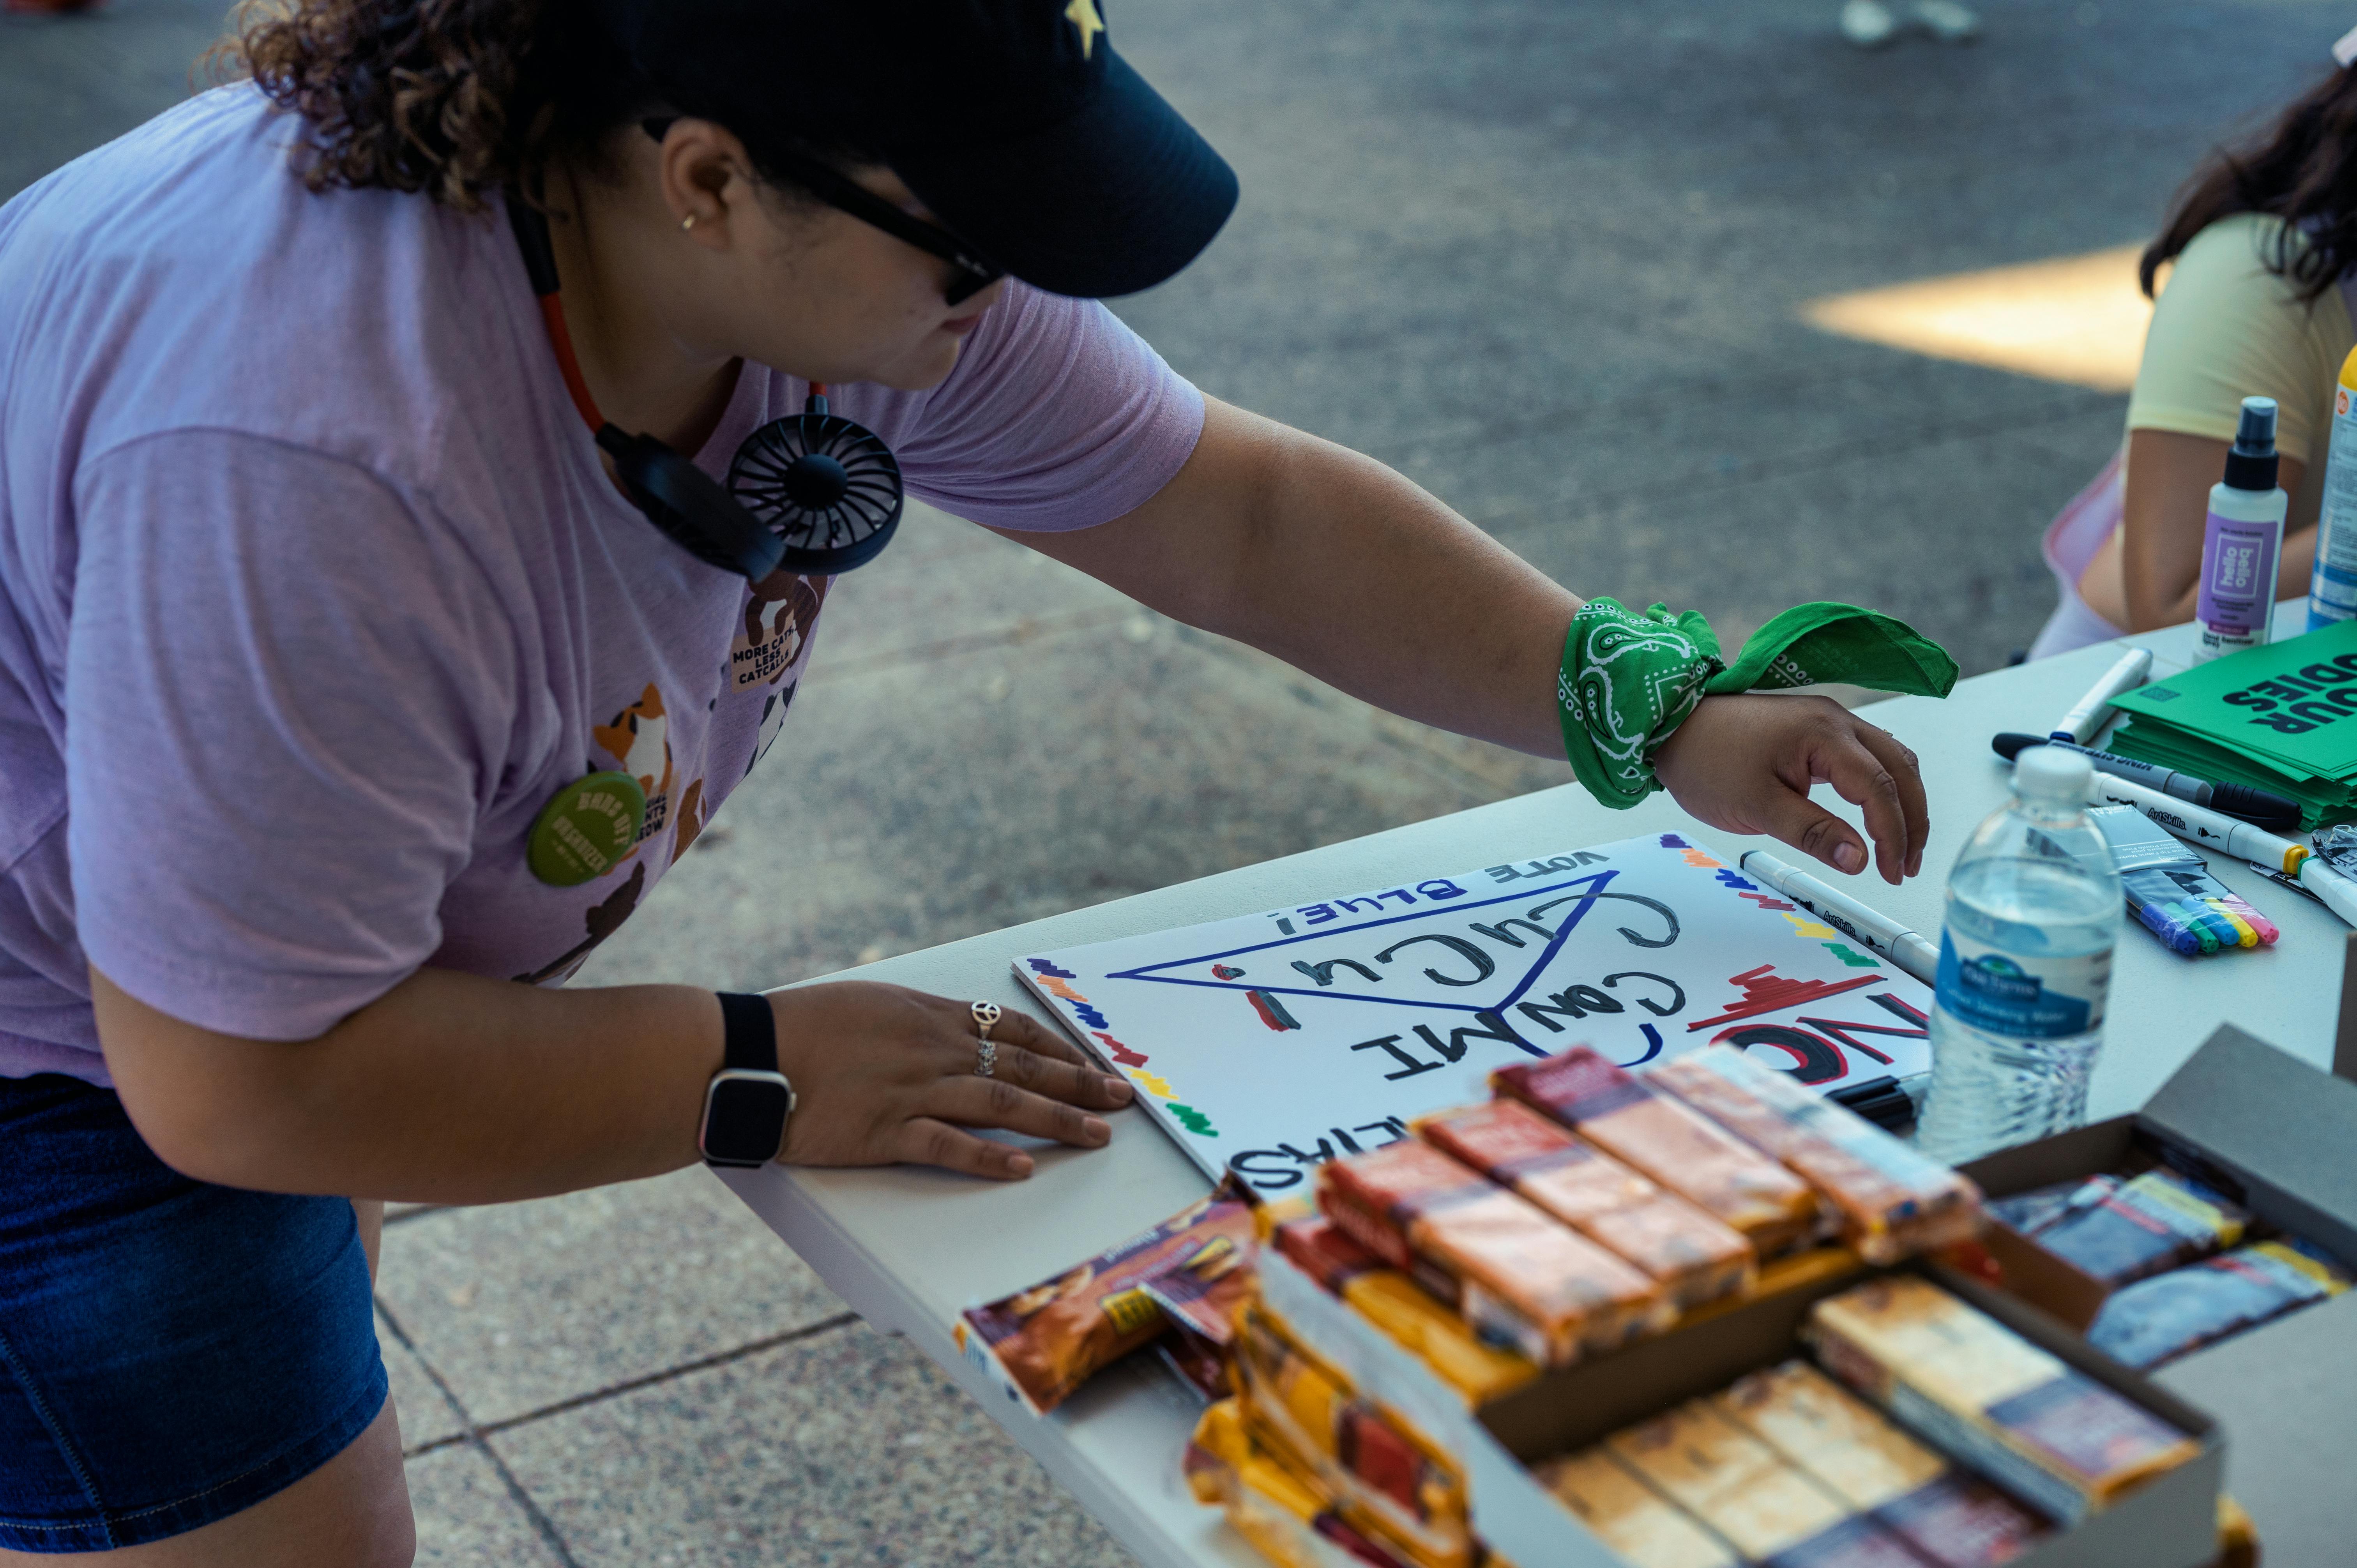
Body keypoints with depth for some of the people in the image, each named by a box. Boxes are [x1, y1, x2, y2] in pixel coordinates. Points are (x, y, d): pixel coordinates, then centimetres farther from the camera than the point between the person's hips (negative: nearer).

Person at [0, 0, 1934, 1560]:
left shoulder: (845, 243, -16)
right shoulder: (327, 463, -40)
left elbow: (1242, 513, -8)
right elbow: (237, 1081, -33)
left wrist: (1664, 714, -11)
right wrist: (760, 1079, -26)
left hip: (260, 982, 8)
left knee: (296, 1382, 27)